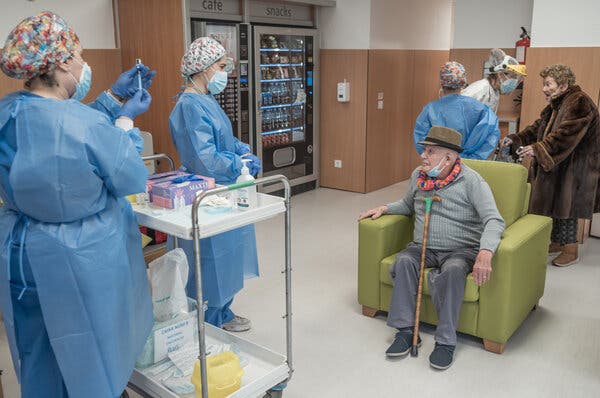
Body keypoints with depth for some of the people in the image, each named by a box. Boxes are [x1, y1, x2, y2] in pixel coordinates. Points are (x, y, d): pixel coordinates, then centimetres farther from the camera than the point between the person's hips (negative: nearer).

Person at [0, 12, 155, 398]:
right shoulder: (89, 126, -27)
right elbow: (133, 180, -14)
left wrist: (114, 99, 10)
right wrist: (126, 120, -3)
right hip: (82, 263, -6)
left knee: (39, 366, 24)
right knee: (90, 362, 16)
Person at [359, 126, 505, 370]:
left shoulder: (471, 181, -8)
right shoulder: (418, 176, 9)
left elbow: (494, 220, -17)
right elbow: (408, 205, 30)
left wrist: (485, 253, -36)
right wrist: (384, 208, 9)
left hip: (461, 250, -4)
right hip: (423, 248, 4)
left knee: (453, 270, -36)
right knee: (404, 261, -28)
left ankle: (446, 340, -24)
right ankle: (406, 330, -20)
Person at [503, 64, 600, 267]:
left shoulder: (579, 102, -17)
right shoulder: (556, 104, 14)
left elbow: (566, 135, -28)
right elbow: (538, 127, 14)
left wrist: (538, 149, -35)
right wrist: (516, 139, 1)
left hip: (572, 168, -9)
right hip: (555, 165, 9)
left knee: (566, 204, -5)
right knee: (555, 203, 14)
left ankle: (571, 249, 7)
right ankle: (556, 242, 26)